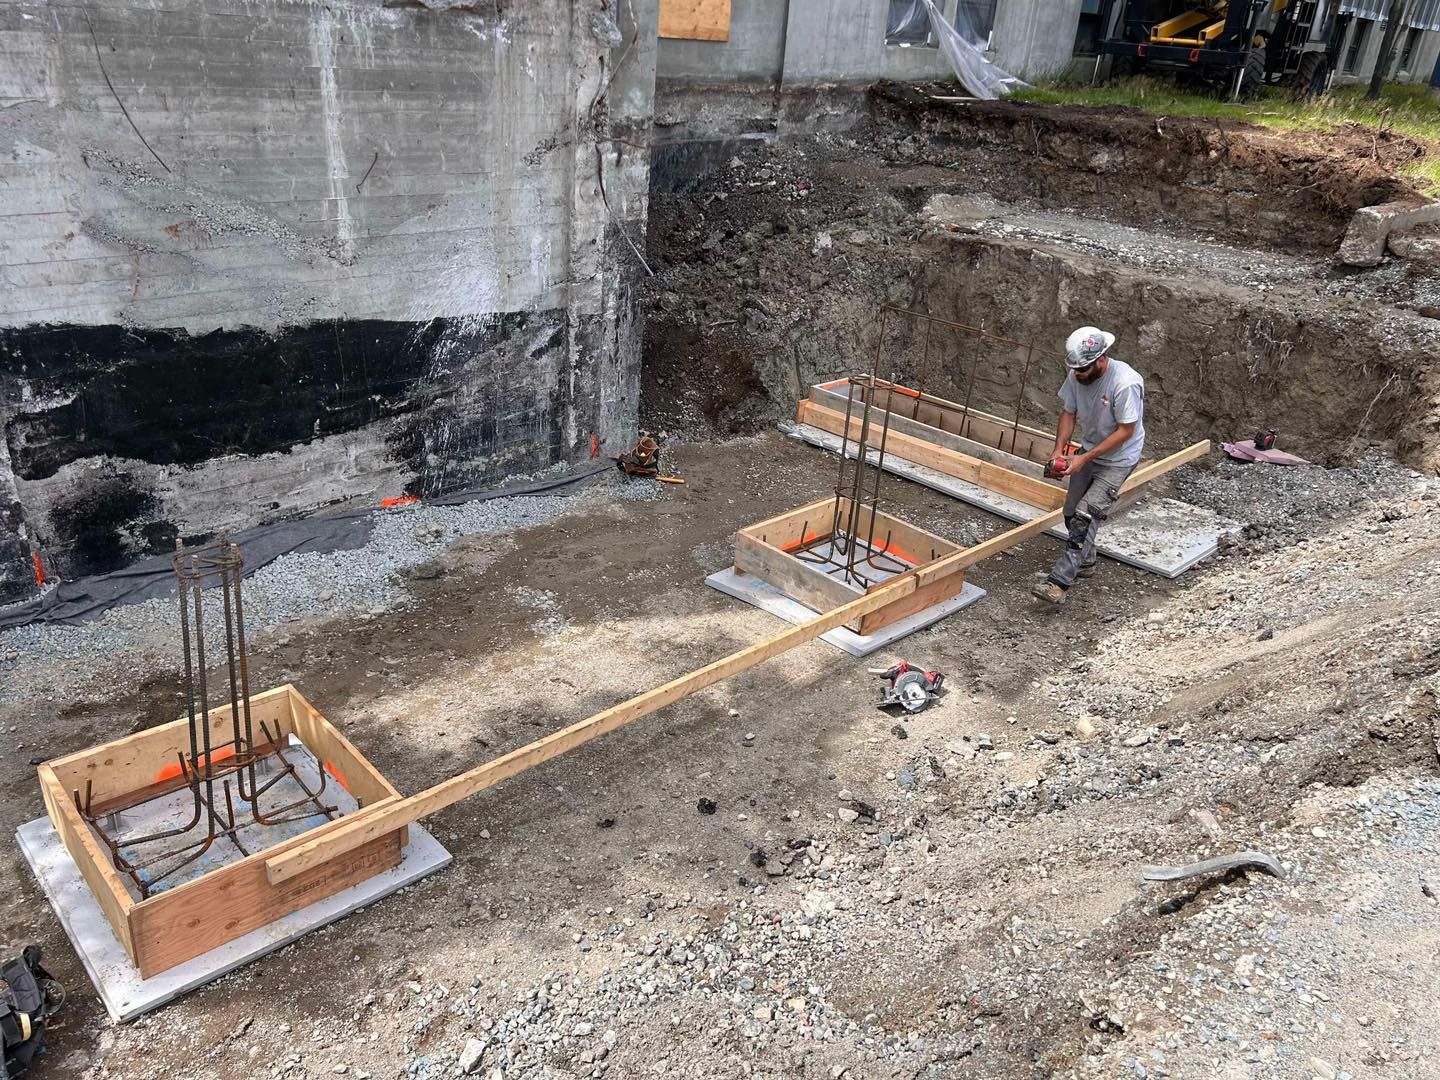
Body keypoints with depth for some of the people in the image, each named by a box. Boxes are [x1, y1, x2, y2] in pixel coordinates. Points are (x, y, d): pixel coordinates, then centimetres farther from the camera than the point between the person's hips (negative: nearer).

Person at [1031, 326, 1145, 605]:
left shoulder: (1125, 383, -30)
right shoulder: (1076, 376, -11)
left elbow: (1126, 430, -25)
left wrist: (1085, 458, -26)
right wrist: (1059, 450, -13)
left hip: (1118, 459, -7)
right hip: (1088, 451, 7)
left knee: (1085, 516, -17)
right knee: (1072, 513, 13)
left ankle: (1058, 582, -20)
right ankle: (1085, 561, 37)